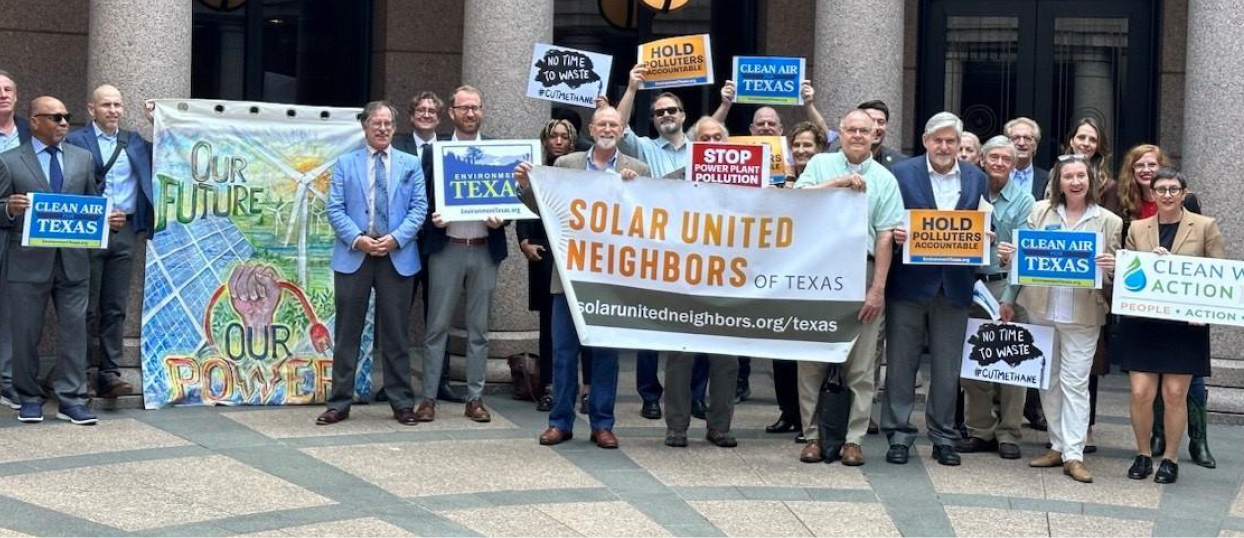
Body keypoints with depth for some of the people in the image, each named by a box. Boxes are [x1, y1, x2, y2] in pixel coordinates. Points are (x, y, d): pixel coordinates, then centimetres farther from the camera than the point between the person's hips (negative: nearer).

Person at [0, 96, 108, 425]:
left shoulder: (83, 158, 11)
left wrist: (107, 219, -6)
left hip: (73, 260, 2)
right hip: (29, 261, -2)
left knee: (75, 329, 0)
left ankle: (71, 400, 5)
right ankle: (29, 399, 19)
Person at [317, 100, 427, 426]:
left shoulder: (410, 165, 10)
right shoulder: (346, 164, 8)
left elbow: (419, 208, 2)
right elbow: (335, 209, 1)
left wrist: (396, 238, -12)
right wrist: (358, 239, -14)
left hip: (398, 256, 0)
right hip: (353, 255, 0)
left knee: (396, 332, 5)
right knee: (347, 332, 3)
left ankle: (401, 403, 12)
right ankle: (340, 403, 8)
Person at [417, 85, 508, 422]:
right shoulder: (435, 152, 4)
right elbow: (423, 198, 5)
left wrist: (501, 220, -10)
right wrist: (432, 218, -14)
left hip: (485, 250, 1)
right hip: (446, 248, -1)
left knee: (479, 328, 7)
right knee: (437, 326, 1)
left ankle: (475, 398, 12)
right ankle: (429, 397, 6)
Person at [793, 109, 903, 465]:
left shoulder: (884, 179, 7)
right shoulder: (821, 165, 10)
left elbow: (886, 236, 1)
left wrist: (878, 289, -6)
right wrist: (839, 182, -12)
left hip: (862, 275, 0)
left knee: (861, 365, 0)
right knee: (812, 359, 3)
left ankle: (853, 439, 6)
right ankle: (812, 435, 10)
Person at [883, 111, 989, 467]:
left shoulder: (977, 179, 9)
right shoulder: (901, 173, 0)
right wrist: (895, 233, -20)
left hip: (954, 286, 2)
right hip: (909, 281, -2)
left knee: (947, 367, 8)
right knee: (901, 362, 3)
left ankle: (943, 437, 18)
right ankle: (899, 435, 11)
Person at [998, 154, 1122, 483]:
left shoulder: (1108, 221, 0)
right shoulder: (1040, 212, 5)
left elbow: (1113, 271, 2)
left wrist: (1110, 267, -20)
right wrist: (1008, 254, -10)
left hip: (1082, 312, -3)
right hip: (1041, 307, 3)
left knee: (1075, 382, -4)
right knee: (1047, 379, 10)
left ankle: (1073, 455, -1)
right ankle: (1058, 446, 21)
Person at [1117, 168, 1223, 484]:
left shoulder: (1205, 227, 3)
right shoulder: (1137, 229, 9)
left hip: (1185, 324, -1)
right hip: (1142, 323, 2)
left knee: (1175, 394, 0)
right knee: (1141, 393, -3)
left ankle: (1170, 459, 14)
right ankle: (1143, 455, 15)